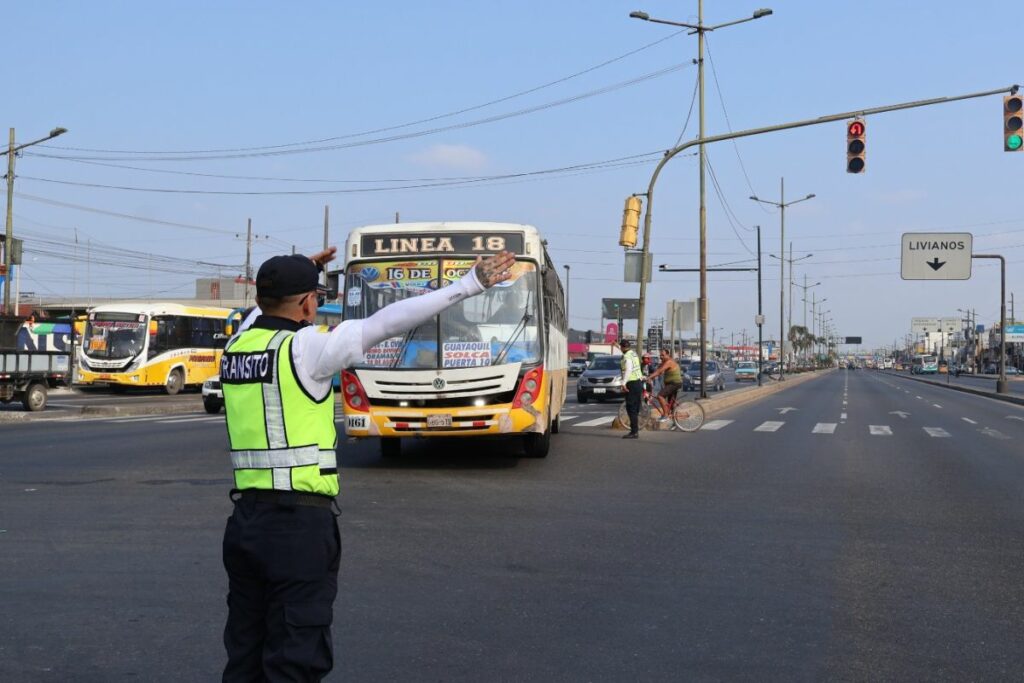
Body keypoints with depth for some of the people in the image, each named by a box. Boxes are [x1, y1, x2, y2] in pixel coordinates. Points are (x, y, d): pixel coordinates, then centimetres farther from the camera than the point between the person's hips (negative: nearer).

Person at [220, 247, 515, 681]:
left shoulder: (235, 347, 8)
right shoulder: (305, 347, -12)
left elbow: (262, 313, 32)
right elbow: (389, 323, -13)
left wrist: (299, 272, 43)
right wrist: (469, 285, -9)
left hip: (245, 516, 8)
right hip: (300, 521, -7)